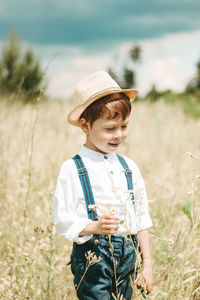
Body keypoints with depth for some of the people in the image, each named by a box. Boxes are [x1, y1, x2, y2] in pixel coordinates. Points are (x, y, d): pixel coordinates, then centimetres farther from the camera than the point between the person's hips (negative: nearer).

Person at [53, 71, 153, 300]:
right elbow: (62, 220, -8)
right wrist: (95, 227, -24)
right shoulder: (72, 170, -6)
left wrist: (147, 263, 10)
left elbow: (142, 219, 13)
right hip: (93, 258, -4)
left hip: (128, 255, 5)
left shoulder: (128, 167, 10)